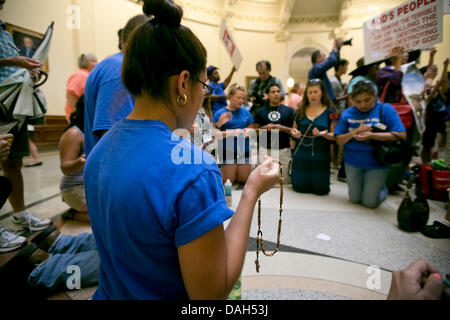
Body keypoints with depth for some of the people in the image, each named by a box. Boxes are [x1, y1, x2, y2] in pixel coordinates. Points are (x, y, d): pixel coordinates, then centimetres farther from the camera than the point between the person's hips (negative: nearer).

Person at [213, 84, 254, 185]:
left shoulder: (246, 112, 8)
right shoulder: (220, 113, -4)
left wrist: (248, 132, -6)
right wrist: (230, 133, -20)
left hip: (244, 149, 4)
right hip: (228, 150, -4)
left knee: (244, 180, 10)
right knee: (228, 181, 1)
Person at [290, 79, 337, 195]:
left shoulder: (330, 112, -2)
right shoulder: (300, 111, 5)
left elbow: (334, 136, -2)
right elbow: (294, 130, 13)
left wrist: (324, 134, -23)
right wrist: (293, 132, -10)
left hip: (320, 156, -1)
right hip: (301, 155, 2)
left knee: (320, 190, 3)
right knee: (299, 187, 5)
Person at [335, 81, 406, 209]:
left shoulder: (386, 109, -8)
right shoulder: (347, 114, -1)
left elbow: (401, 135, -15)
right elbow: (339, 140, -1)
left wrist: (372, 135, -24)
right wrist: (354, 132, -20)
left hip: (377, 164, -2)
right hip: (353, 162, 3)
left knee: (369, 202, 5)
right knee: (355, 199, 15)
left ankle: (383, 188, 37)